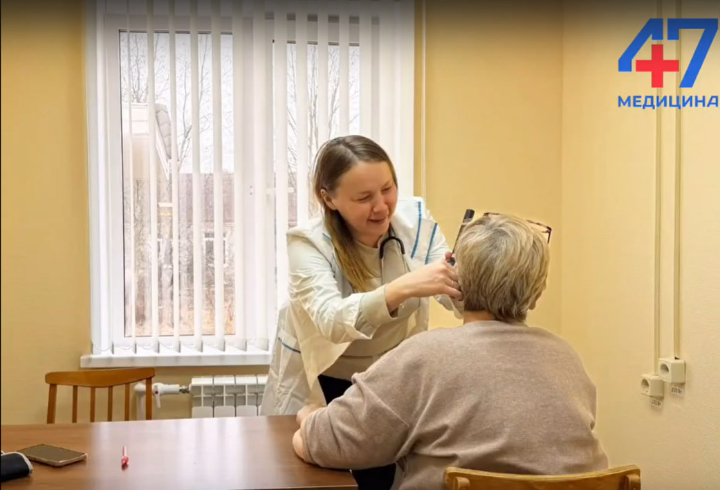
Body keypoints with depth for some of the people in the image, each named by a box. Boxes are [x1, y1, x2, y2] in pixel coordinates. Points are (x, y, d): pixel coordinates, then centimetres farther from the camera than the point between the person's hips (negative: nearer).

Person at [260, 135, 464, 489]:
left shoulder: (415, 220, -11)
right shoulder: (309, 243, -22)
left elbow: (459, 298, -17)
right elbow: (333, 321, -38)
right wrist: (402, 289, -53)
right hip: (319, 390, -2)